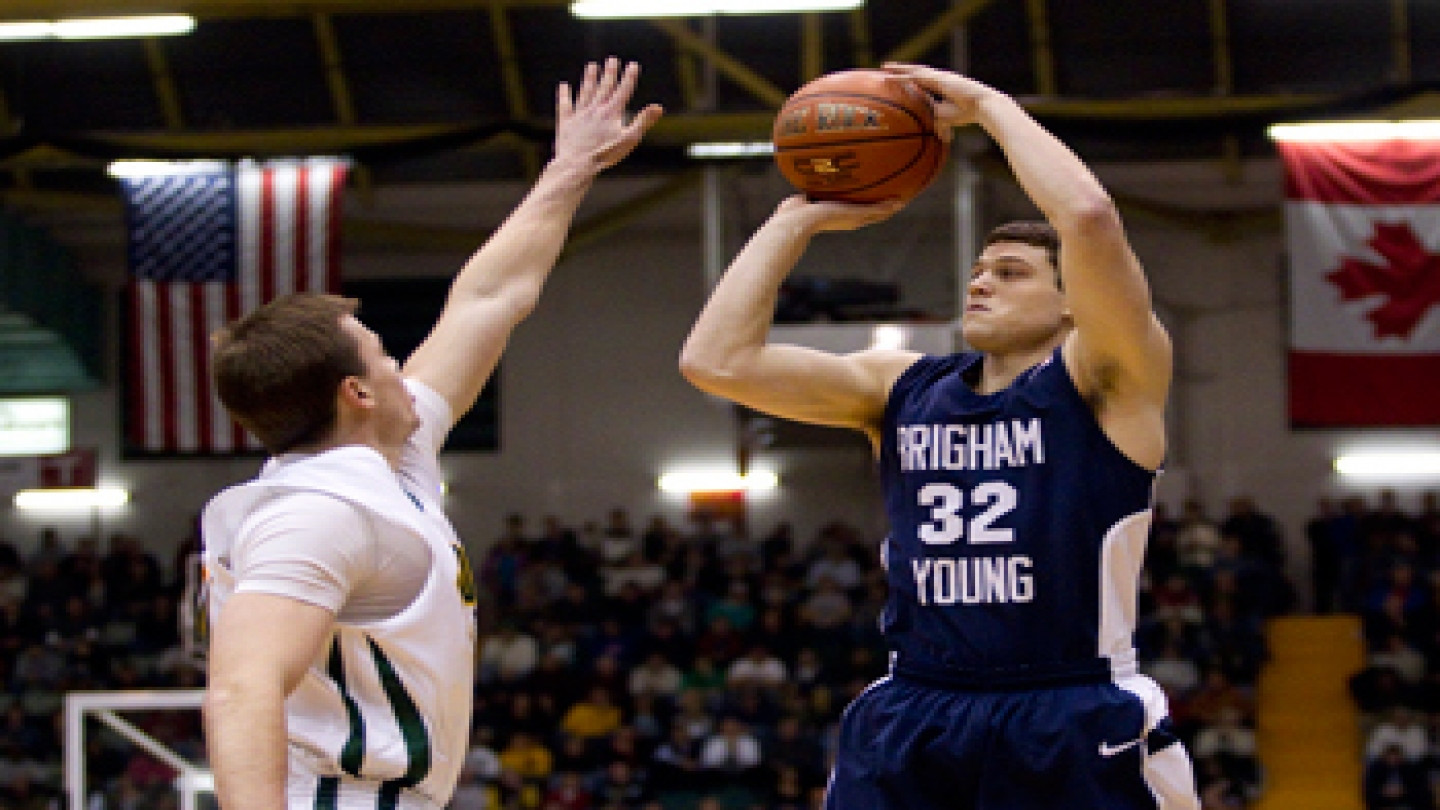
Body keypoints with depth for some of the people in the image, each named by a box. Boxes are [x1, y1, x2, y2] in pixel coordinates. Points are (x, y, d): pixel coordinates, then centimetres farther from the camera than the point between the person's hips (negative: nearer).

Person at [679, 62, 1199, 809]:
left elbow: (1088, 215, -19)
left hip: (1077, 738, -4)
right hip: (908, 730, 4)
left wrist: (988, 104, -6)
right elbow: (717, 360, 4)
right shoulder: (901, 388, 12)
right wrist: (797, 221, 9)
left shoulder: (1105, 382, -1)